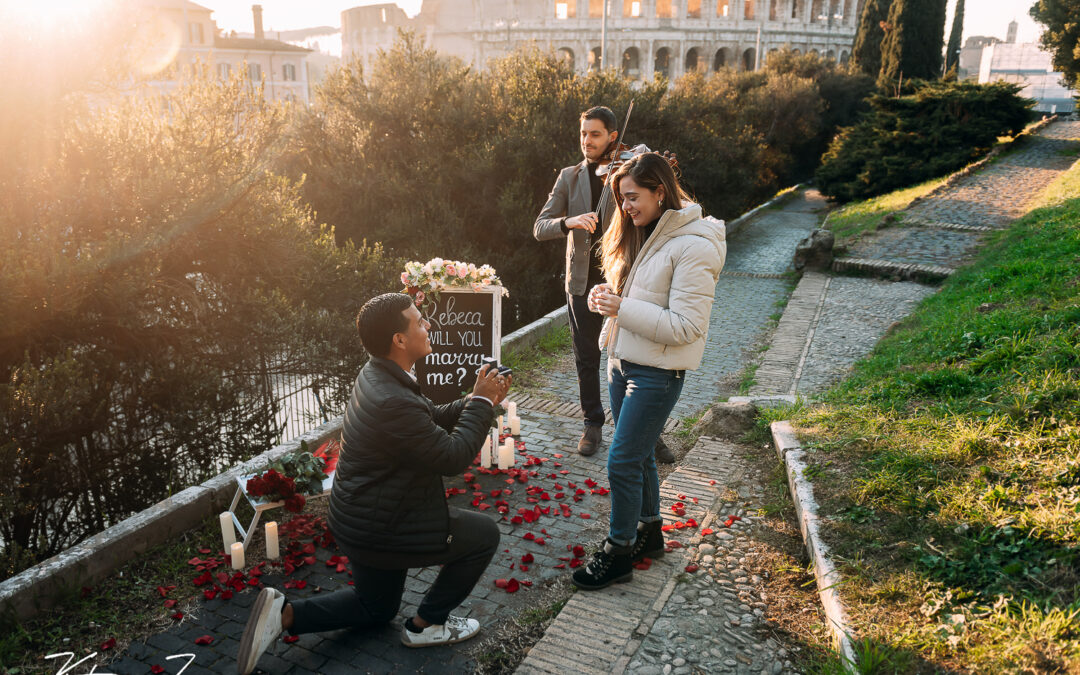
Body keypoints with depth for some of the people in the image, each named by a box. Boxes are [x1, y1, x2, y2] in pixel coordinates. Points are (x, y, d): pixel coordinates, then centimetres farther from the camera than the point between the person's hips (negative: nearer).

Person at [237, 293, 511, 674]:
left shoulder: (377, 375, 0)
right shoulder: (394, 403, -32)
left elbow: (433, 420, 10)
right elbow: (453, 457, -24)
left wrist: (478, 400, -3)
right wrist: (482, 402, -13)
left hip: (359, 519, 10)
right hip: (380, 532, -10)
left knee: (376, 608, 29)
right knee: (484, 534, 3)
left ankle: (284, 614, 16)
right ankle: (426, 624, 15)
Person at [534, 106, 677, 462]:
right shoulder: (570, 177, 6)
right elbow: (540, 227, 0)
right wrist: (568, 222, -23)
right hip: (583, 281, 2)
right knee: (587, 359, 11)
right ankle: (593, 425, 28)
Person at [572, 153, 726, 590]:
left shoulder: (694, 247, -18)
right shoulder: (642, 235, 9)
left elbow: (686, 326, -22)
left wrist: (623, 309, -23)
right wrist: (608, 298, -3)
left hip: (657, 372, -8)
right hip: (622, 359, 8)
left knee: (623, 461, -4)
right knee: (638, 454, 18)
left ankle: (617, 554, 13)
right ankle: (648, 532, 37)